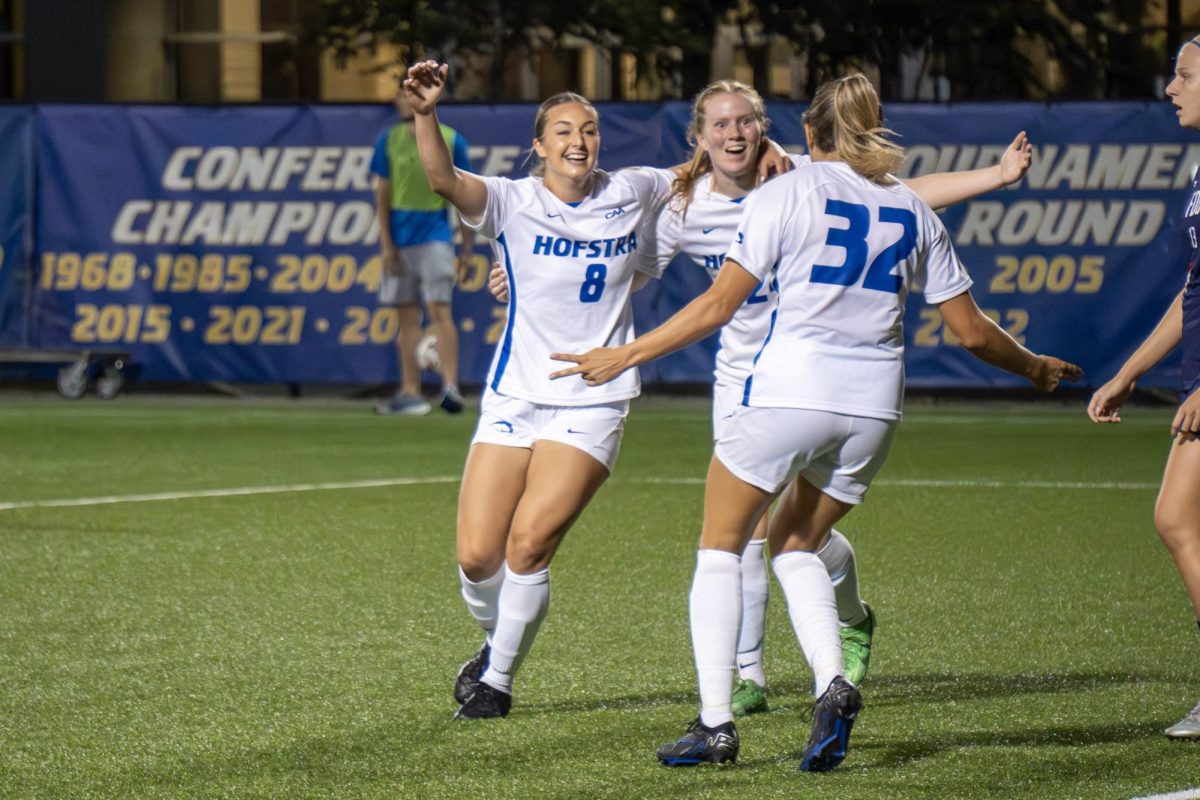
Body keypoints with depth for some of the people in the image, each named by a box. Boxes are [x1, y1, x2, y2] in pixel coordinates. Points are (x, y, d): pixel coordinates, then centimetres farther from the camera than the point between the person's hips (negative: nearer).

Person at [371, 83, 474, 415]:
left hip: (435, 235, -3)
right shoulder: (389, 140, 6)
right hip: (399, 239, 3)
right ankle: (410, 393, 10)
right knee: (407, 316, 6)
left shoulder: (451, 140, 1)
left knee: (439, 310, -13)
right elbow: (382, 194, 6)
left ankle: (450, 386, -18)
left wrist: (467, 245, 2)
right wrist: (386, 242, -1)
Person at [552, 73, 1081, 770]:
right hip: (875, 403, 4)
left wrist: (624, 355, 3)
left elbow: (719, 305, -4)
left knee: (721, 544, 10)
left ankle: (715, 722, 1)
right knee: (796, 543, 22)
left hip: (790, 392, -4)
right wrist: (1035, 368, 33)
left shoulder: (787, 194, 1)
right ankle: (833, 682, -3)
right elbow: (972, 330, 14)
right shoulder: (912, 210, 13)